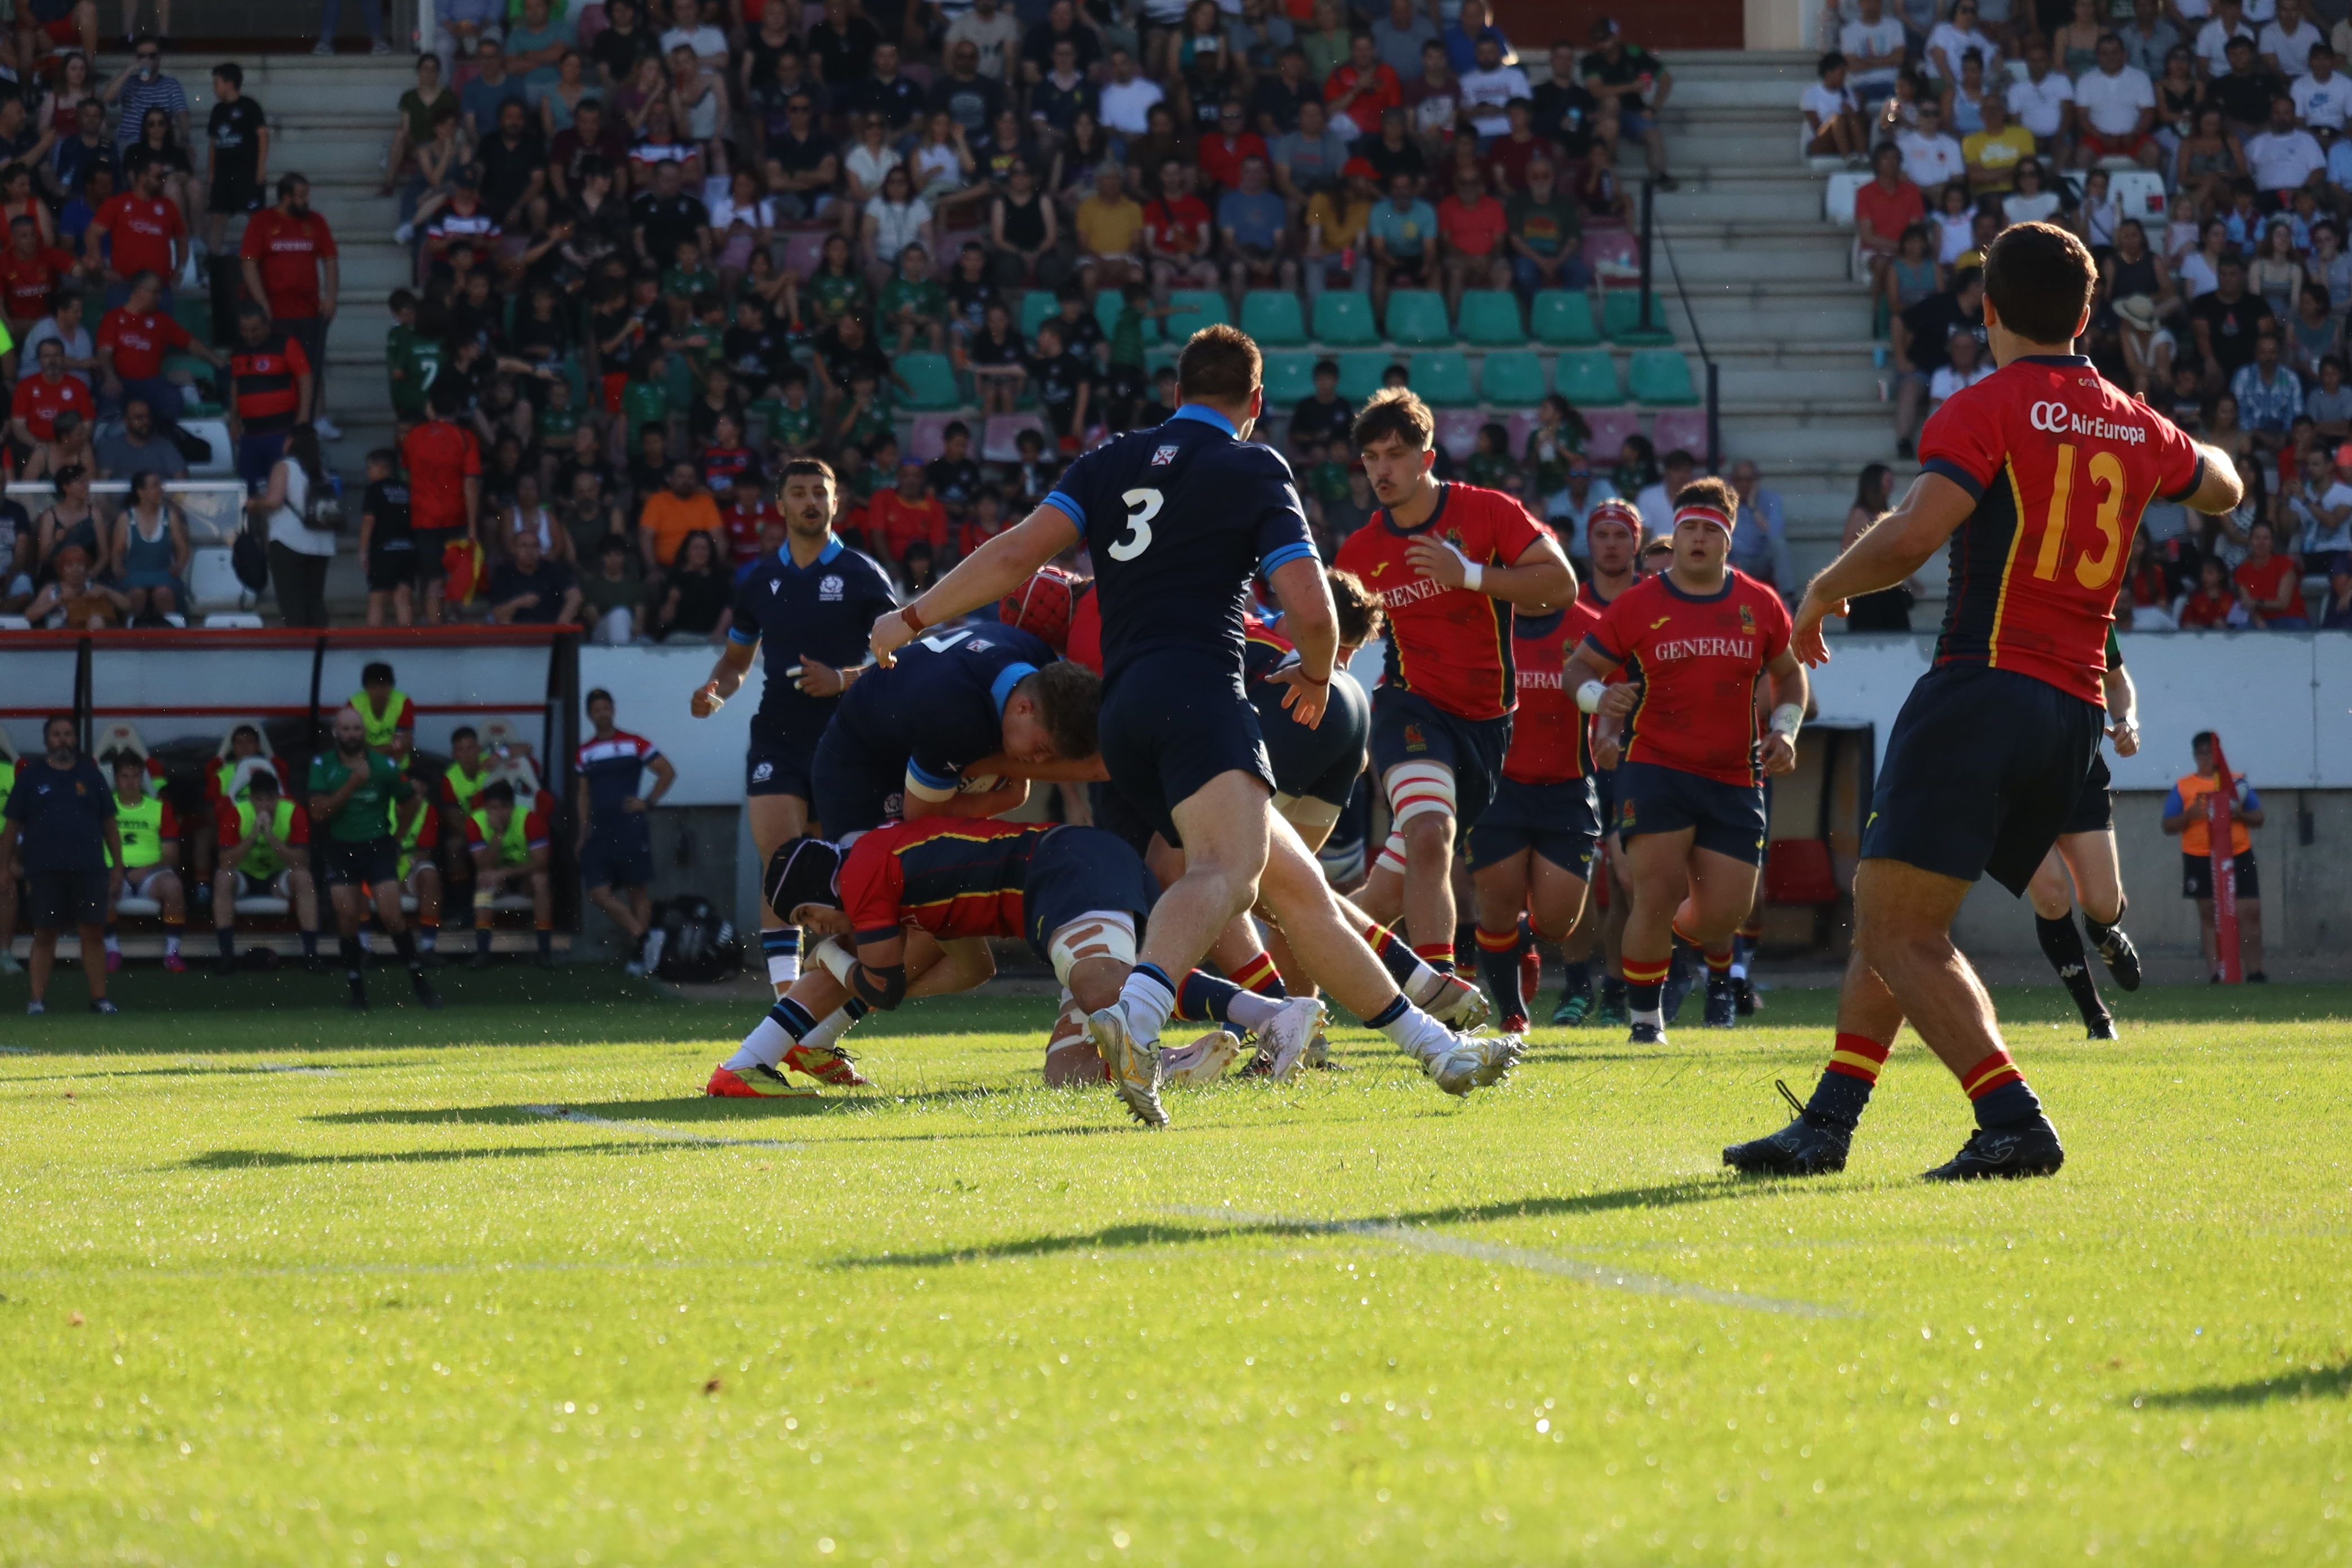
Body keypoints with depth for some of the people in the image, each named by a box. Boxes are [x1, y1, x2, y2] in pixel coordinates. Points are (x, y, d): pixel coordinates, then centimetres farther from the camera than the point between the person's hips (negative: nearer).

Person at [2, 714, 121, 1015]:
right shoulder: (31, 776, 7)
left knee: (93, 933, -3)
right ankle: (37, 999, 5)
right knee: (44, 934, 1)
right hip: (43, 869, -1)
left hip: (88, 867, 1)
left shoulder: (90, 775, 10)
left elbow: (109, 824, 13)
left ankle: (99, 998, 1)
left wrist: (118, 865, 8)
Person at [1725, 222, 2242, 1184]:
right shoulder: (2136, 428, 14)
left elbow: (1910, 537, -19)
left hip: (1985, 687, -8)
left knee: (1899, 932, -11)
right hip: (2075, 710, 8)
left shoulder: (1988, 411, -6)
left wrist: (1823, 590, -1)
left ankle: (2013, 1122, -21)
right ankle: (1828, 1123, 13)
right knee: (1888, 917, 15)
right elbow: (2222, 488, 36)